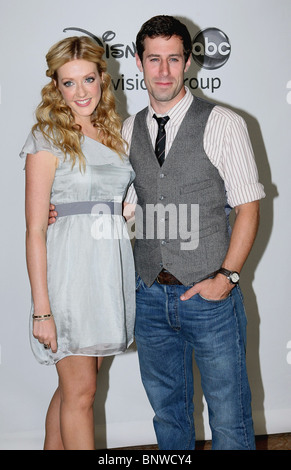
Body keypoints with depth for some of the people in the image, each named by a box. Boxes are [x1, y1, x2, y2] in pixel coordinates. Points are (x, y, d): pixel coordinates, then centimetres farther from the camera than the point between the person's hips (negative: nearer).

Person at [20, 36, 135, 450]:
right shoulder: (48, 139, -5)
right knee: (80, 392, 1)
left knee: (76, 385, 14)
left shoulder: (115, 133, 13)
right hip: (71, 267, -5)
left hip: (112, 268, 6)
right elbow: (35, 229, -10)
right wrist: (42, 309, -14)